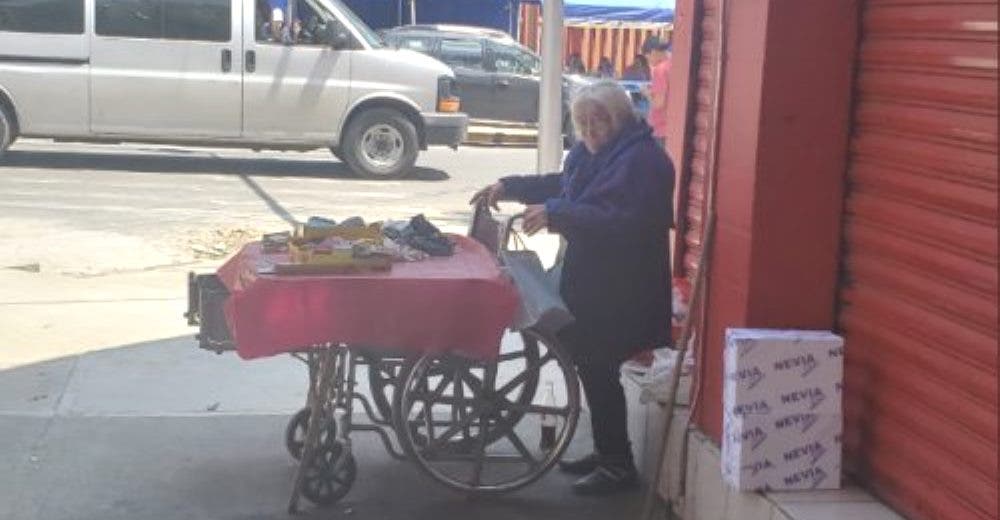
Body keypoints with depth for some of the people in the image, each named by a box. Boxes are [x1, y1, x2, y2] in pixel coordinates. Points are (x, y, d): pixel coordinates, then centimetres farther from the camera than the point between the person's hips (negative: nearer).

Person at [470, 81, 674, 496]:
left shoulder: (641, 159, -19)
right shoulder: (590, 152, 11)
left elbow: (623, 221, -30)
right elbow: (563, 185, 29)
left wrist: (555, 214, -31)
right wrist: (509, 187, 19)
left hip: (619, 290, -9)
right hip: (588, 279, 9)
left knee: (599, 371, -4)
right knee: (587, 364, 14)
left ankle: (619, 465, 8)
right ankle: (606, 452, 27)